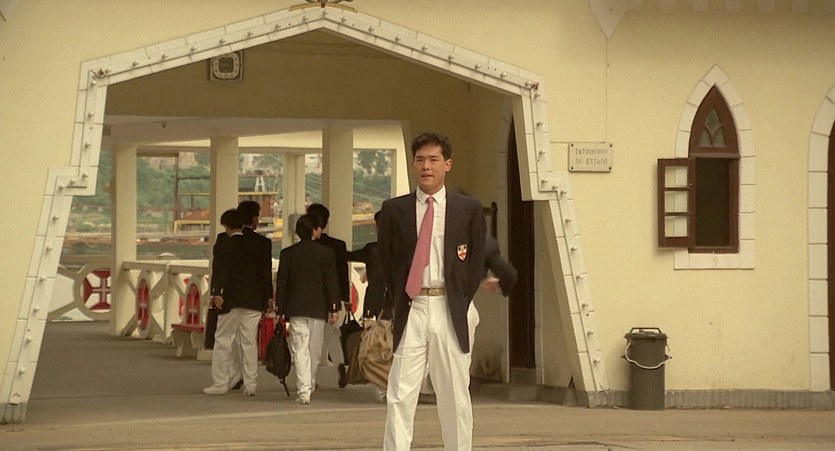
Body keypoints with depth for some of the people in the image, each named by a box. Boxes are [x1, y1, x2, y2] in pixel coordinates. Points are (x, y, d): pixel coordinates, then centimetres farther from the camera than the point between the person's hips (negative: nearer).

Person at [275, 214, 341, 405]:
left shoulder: (288, 253, 2)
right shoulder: (326, 253, -1)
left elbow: (281, 282, 3)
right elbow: (331, 282, -2)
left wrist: (280, 309, 9)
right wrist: (334, 308, 2)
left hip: (296, 309, 0)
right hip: (318, 309, 0)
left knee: (300, 351, -4)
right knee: (315, 352, 13)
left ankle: (304, 391, -16)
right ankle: (309, 386, 24)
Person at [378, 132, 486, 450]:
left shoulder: (469, 210, 5)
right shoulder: (394, 210, 5)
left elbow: (476, 263, 8)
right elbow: (386, 261, 11)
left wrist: (460, 304, 2)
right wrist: (398, 303, 5)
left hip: (449, 310, 0)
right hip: (410, 310, 0)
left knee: (455, 397, 6)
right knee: (399, 397, -6)